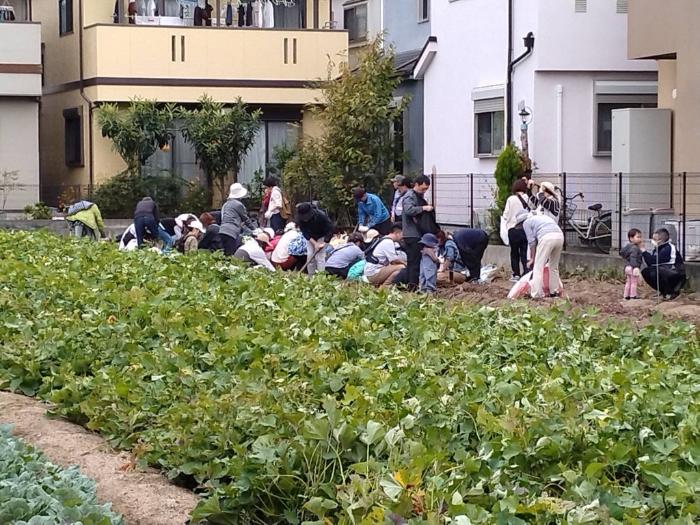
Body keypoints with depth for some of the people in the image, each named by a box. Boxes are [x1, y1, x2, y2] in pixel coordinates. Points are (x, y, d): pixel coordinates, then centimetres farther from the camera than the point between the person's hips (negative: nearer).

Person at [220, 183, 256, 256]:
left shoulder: (226, 204, 23)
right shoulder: (238, 204, 1)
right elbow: (246, 220, 12)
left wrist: (243, 229, 35)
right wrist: (254, 229, 28)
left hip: (223, 231, 8)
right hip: (231, 232, -8)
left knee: (226, 255, 3)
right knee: (230, 255, -12)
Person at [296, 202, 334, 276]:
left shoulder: (321, 215, -36)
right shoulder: (299, 219, -26)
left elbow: (331, 229, -28)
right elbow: (305, 233, -18)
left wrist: (324, 242, -32)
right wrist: (315, 243, -26)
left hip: (321, 237, -3)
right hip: (311, 238, 3)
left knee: (319, 256, -14)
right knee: (310, 255, -4)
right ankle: (311, 276, 5)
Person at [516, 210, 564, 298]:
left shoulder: (526, 223, 15)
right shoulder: (541, 217, 36)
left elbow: (532, 242, 10)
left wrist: (532, 259, 20)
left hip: (547, 238, -7)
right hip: (560, 235, 7)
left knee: (538, 267, -2)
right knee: (554, 267, 22)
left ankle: (537, 294, -7)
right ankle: (554, 292, 29)